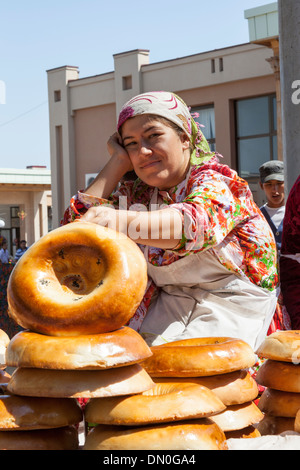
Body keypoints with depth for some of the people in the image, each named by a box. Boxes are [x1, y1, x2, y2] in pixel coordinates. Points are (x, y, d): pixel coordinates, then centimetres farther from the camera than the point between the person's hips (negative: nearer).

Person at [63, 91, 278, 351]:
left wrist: (122, 222, -49)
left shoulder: (215, 181, -6)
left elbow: (197, 223, -31)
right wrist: (118, 161, 2)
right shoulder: (136, 193, 12)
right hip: (171, 303, 5)